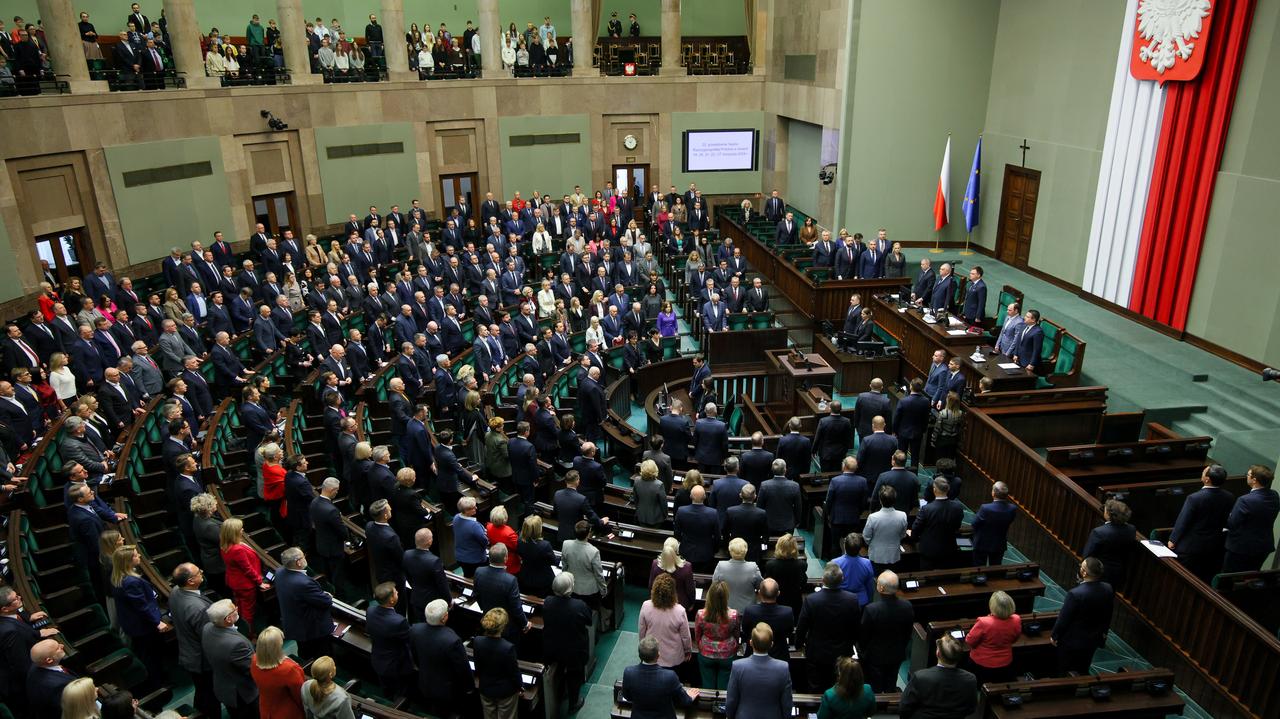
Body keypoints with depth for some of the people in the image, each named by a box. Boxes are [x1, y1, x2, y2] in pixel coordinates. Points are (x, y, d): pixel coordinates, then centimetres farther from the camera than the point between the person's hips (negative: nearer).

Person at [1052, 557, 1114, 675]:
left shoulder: (1075, 593, -34)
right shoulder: (1108, 589, -15)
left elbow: (1063, 618, -21)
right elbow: (1108, 615, 2)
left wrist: (1054, 636, -5)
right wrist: (1103, 632, 20)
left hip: (1072, 641, -5)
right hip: (1093, 639, 5)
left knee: (1064, 672, 16)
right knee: (1083, 671, 26)